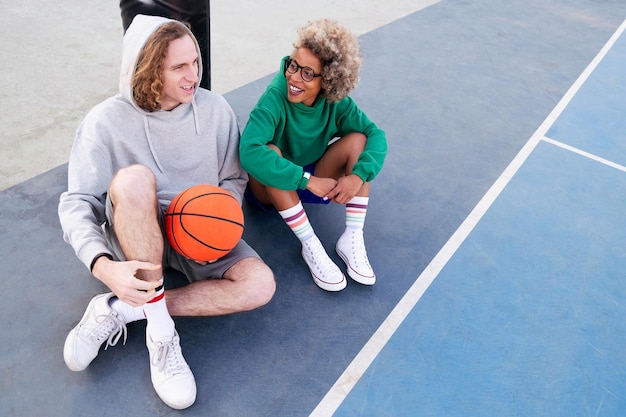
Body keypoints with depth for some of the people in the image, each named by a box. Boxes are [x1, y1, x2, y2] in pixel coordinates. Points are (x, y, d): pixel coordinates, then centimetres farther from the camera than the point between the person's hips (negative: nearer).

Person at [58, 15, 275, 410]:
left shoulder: (215, 109, -4)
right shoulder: (107, 121, -12)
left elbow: (234, 178, 4)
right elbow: (76, 203, -14)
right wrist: (104, 266, -33)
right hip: (134, 237, -2)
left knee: (261, 285, -24)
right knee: (134, 179, -36)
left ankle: (119, 310, -16)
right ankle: (160, 332, -26)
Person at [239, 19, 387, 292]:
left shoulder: (336, 102, -15)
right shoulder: (275, 99, -28)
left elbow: (376, 135, -16)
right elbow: (248, 152, -42)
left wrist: (359, 175, -35)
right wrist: (309, 181, -40)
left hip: (316, 183, 4)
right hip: (273, 188, -3)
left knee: (358, 138, -17)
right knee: (270, 152, -36)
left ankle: (352, 238, -20)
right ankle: (311, 246, -25)